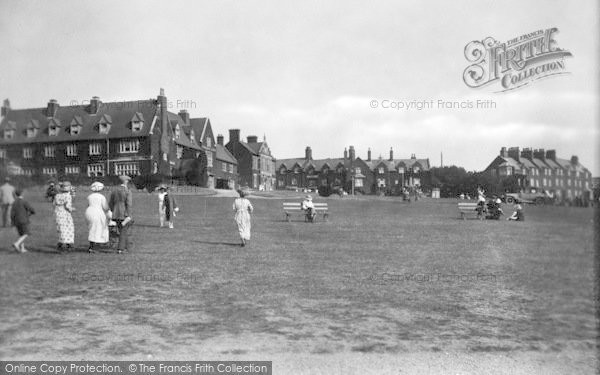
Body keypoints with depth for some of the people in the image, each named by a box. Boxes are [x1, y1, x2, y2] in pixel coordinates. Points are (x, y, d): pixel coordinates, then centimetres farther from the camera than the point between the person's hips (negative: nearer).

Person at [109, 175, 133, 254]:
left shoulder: (114, 191, 8)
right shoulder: (128, 191, -8)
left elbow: (110, 203, 11)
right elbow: (129, 204, -16)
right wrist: (129, 215, -15)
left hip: (116, 215, 5)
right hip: (125, 214, -5)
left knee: (122, 231, 17)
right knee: (123, 232, 2)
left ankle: (125, 247, 22)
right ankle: (120, 249, -2)